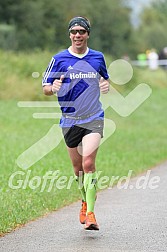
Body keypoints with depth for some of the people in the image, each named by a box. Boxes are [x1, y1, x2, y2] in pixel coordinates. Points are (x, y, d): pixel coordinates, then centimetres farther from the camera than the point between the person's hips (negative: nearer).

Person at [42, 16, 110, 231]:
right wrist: (53, 87, -22)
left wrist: (106, 85, -3)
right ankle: (85, 202, 35)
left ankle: (90, 213, -17)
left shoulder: (98, 57, 5)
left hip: (94, 119, -1)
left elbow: (105, 79, 21)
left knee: (88, 162, -18)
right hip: (70, 121, 1)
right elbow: (45, 88, 2)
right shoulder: (59, 59, -1)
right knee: (78, 167, 10)